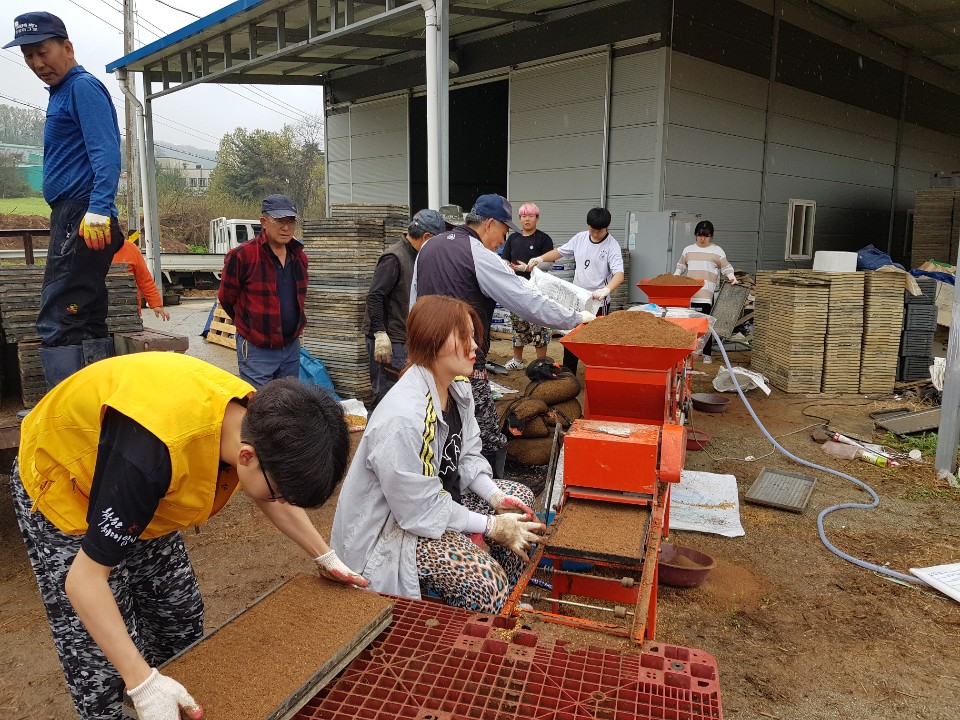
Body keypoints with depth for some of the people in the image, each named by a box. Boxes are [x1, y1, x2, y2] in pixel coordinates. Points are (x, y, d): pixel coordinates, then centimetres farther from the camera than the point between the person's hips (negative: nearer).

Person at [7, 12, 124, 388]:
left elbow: (106, 153, -19)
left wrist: (98, 210, -29)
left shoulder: (83, 86, -5)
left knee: (57, 325, -12)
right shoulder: (61, 93, 24)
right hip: (72, 218, 10)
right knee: (88, 323, 12)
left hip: (83, 219, -10)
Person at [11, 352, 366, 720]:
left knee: (181, 615, 11)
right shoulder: (151, 454, -44)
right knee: (100, 660, -4)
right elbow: (85, 578, -31)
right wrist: (143, 684, -34)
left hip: (145, 496, 6)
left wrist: (325, 556, 4)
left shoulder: (258, 418, -22)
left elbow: (274, 499, 2)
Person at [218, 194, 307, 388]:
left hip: (292, 347, 6)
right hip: (257, 351, -6)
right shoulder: (241, 256, -13)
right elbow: (226, 298, -1)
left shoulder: (299, 257, 6)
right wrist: (250, 326, 11)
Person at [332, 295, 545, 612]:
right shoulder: (403, 418, -34)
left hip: (442, 496, 10)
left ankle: (505, 604, 23)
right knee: (483, 577, -27)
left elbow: (467, 456, 7)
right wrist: (492, 526, -19)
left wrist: (496, 497, -10)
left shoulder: (458, 388, -5)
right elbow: (421, 512, -27)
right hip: (389, 529, -10)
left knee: (519, 498, 9)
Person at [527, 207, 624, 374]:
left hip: (598, 302, -5)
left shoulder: (612, 246, -14)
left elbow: (619, 274, -25)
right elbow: (559, 251, 12)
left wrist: (606, 289, -45)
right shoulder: (579, 238, 1)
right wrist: (540, 259, -5)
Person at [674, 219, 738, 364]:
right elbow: (680, 267, 20)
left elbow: (726, 268, 7)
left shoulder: (717, 251, 6)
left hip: (708, 295, -2)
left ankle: (707, 354, 4)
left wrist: (731, 277, -12)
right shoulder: (688, 250, 14)